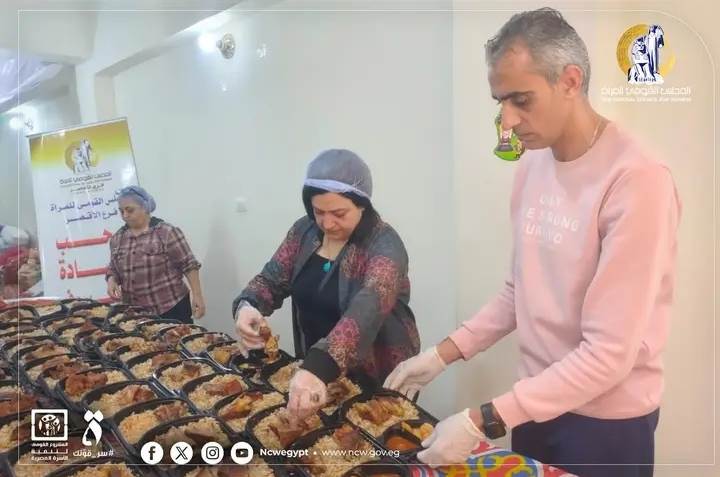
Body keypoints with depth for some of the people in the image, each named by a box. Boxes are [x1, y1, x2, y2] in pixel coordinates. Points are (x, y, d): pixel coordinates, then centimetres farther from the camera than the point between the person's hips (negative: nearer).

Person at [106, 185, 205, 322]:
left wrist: (197, 295, -13)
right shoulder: (117, 239, 8)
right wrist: (112, 280, -3)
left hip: (172, 308, -4)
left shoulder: (166, 232, -9)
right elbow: (113, 269, 19)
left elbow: (189, 265, -9)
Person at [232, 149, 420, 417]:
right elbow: (272, 280, -1)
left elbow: (368, 310, -39)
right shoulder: (305, 231, -5)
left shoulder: (384, 244, -24)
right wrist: (247, 306, -24)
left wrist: (318, 366, -53)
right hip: (315, 368, 5)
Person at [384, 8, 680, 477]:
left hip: (605, 419, -5)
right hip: (538, 400, 6)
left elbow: (609, 354, -24)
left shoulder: (636, 180, -23)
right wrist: (444, 353, -2)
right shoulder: (533, 163, -1)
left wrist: (482, 422, -25)